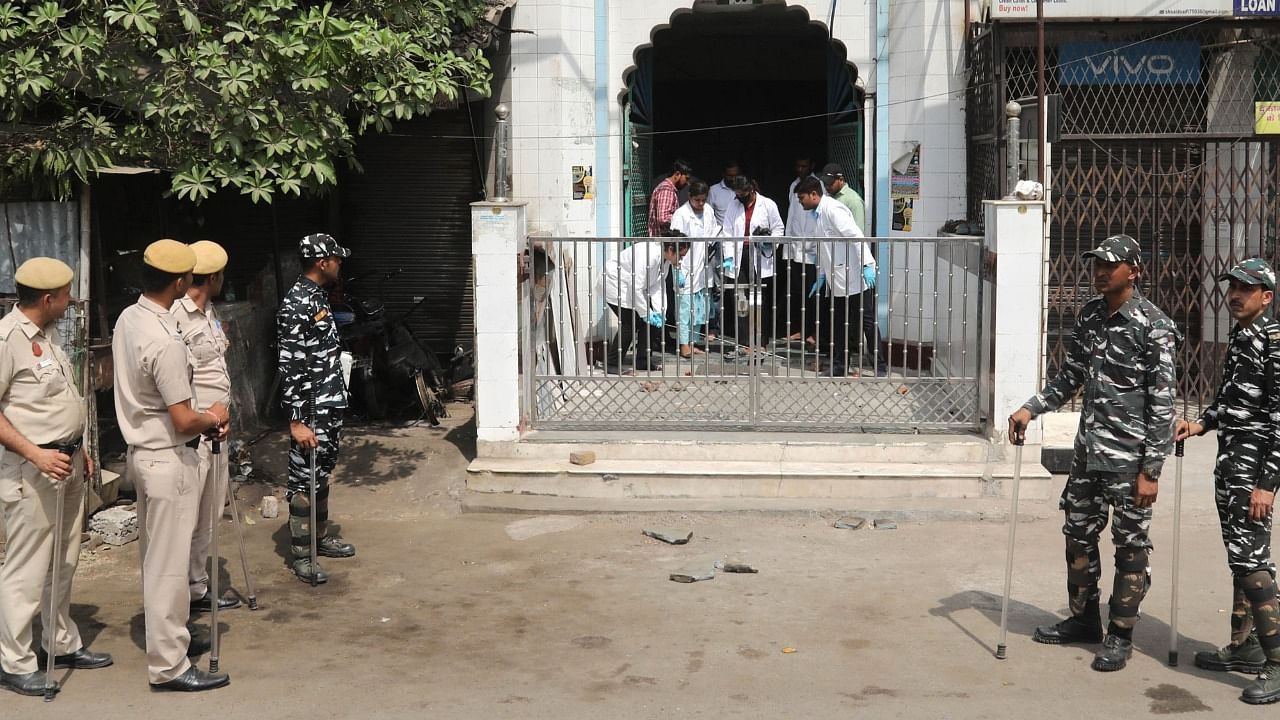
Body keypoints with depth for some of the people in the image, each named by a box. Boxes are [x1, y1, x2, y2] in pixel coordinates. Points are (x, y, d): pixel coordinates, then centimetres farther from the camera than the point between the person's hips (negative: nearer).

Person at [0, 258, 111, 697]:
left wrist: (78, 449, 19)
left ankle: (63, 644, 30)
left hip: (66, 461, 9)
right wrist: (35, 454, -25)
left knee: (64, 561, 17)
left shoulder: (47, 333, 11)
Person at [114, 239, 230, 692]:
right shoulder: (164, 341, -26)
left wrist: (205, 418, 8)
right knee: (169, 561, -1)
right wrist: (214, 418, -3)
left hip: (143, 450, 10)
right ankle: (168, 666, 6)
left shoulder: (127, 319, 2)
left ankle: (166, 636, 35)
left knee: (156, 554, 20)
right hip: (169, 459, -9)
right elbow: (183, 421, -24)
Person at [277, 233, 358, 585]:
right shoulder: (296, 305, -20)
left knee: (323, 473, 20)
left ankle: (322, 536, 33)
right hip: (311, 411, -10)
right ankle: (301, 555, 6)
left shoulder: (318, 296, 11)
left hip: (331, 406, 10)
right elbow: (290, 368, -22)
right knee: (304, 479, -1)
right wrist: (296, 421, -23)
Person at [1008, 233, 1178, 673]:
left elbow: (1162, 404, -14)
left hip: (1130, 456, -7)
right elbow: (1070, 376, 17)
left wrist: (1151, 470, -16)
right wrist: (1031, 409, 3)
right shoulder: (1089, 315, 7)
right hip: (1088, 451, 7)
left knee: (1130, 545, 4)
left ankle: (1121, 636, 16)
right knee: (1078, 534, 16)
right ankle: (1084, 620, 32)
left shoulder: (1153, 327, -13)